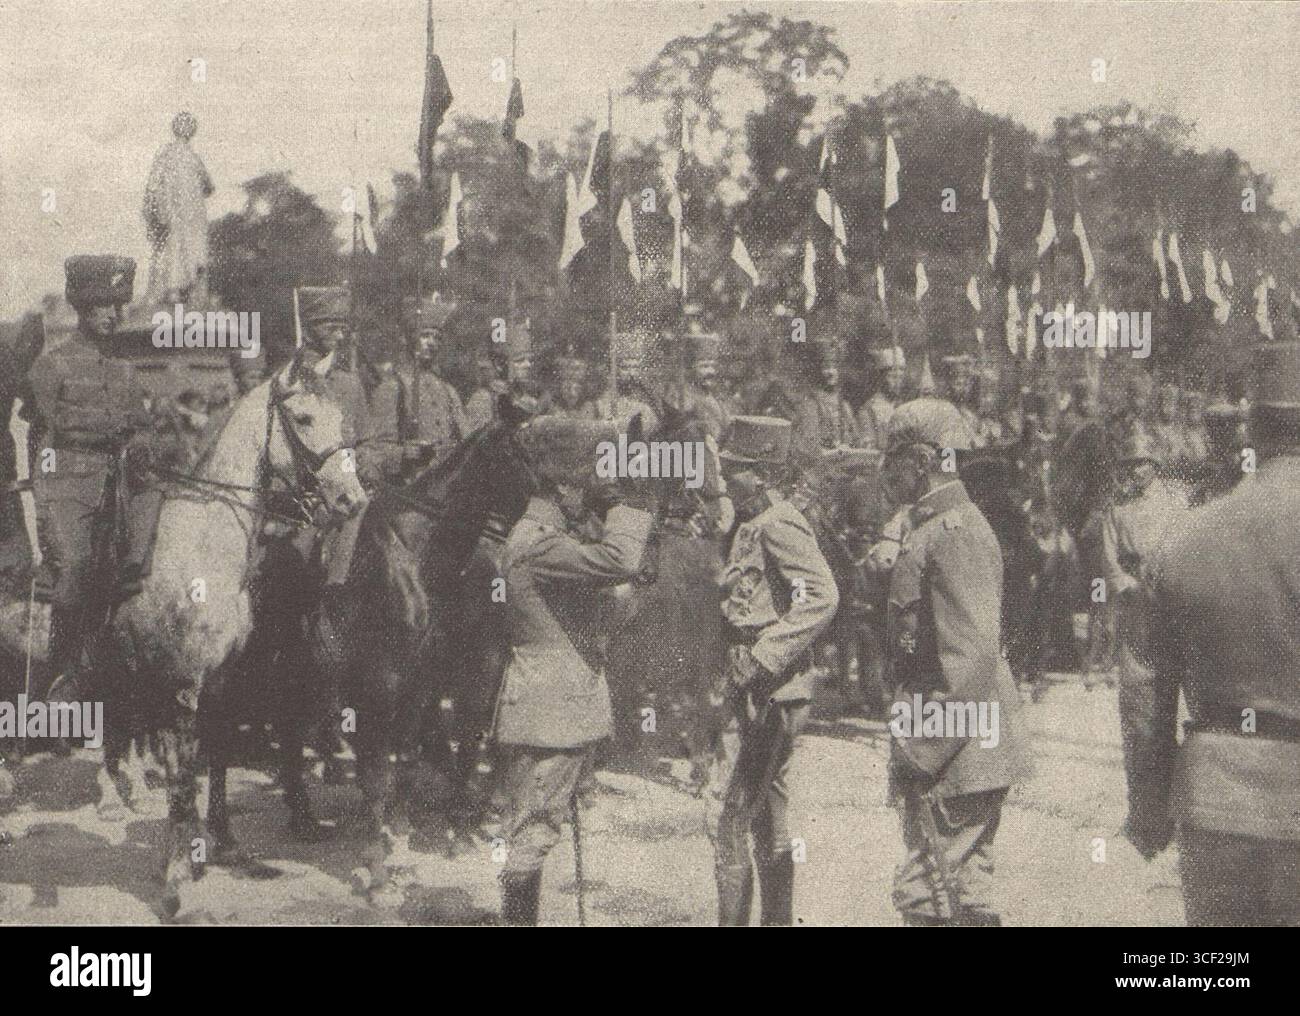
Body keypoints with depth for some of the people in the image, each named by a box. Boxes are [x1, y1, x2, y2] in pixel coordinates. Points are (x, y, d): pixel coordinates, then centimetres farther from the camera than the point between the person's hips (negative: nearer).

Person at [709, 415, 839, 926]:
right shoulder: (755, 524, 15)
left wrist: (763, 658, -27)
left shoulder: (778, 524, -16)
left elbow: (823, 597, -28)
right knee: (768, 819, 16)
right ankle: (776, 918, 24)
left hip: (767, 694, -10)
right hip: (763, 692, 10)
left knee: (726, 817, -6)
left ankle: (733, 918, 0)